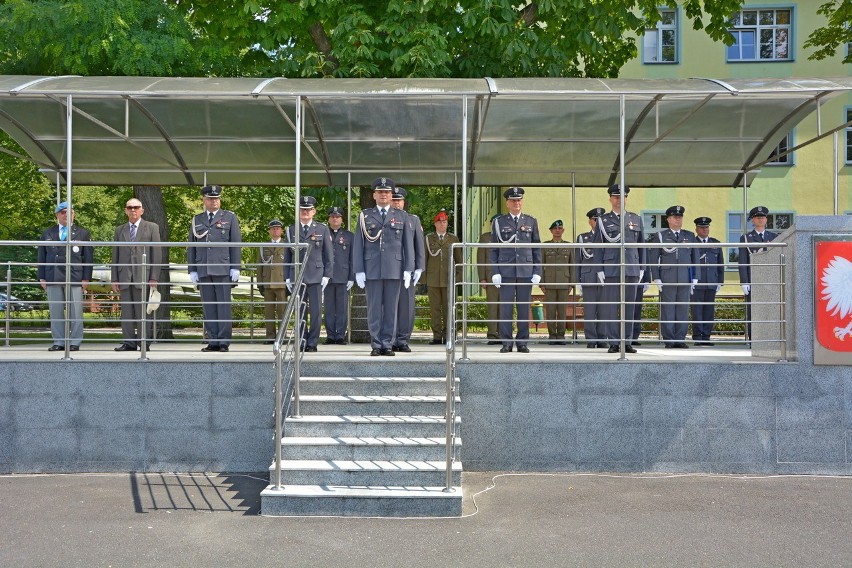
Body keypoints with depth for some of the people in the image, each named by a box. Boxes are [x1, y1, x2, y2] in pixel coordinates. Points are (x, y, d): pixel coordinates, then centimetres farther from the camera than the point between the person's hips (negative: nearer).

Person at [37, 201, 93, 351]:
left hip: (74, 278, -2)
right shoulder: (47, 233, 15)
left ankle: (75, 342, 4)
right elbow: (42, 256, 14)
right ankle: (58, 342, 11)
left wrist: (86, 278, -3)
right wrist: (42, 277, 6)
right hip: (53, 278, 3)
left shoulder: (82, 234, 8)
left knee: (75, 312, -2)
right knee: (55, 312, 4)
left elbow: (88, 257, 4)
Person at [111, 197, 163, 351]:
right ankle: (129, 343, 5)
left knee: (143, 312, -5)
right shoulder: (119, 230, 17)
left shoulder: (151, 228, 8)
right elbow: (115, 256, 15)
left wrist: (154, 277, -7)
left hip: (143, 276, -3)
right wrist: (114, 279, 6)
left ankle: (145, 343, -1)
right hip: (124, 277, 3)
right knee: (127, 312, 2)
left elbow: (157, 254, 1)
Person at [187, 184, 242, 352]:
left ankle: (224, 342, 0)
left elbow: (236, 244, 3)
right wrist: (192, 270, 7)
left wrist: (235, 268, -4)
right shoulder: (196, 220, 15)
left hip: (223, 269, -3)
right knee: (208, 307, 3)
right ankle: (213, 341, 8)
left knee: (224, 306, -4)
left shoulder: (229, 217, 8)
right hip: (203, 270, 3)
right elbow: (191, 246, 15)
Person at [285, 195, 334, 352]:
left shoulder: (322, 230, 7)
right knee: (300, 312, 5)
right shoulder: (291, 230, 11)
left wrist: (326, 275, -2)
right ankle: (302, 342, 12)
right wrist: (287, 277, 6)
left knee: (316, 312, -2)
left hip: (316, 277, -1)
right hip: (296, 277, 2)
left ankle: (312, 343, 5)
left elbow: (329, 255, 6)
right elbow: (287, 255, 13)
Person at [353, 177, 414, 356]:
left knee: (391, 308, 2)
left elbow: (408, 244, 8)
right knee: (374, 309, 1)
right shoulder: (365, 216, 9)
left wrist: (408, 269, 1)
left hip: (394, 270, 1)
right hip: (372, 270, 0)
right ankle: (376, 345, 8)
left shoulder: (402, 216, 11)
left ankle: (387, 345, 8)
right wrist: (359, 271, -2)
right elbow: (358, 245, 6)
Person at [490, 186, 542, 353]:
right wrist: (495, 272, -2)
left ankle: (522, 342, 10)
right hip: (506, 271, -1)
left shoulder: (531, 221, 11)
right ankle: (506, 342, 5)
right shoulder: (499, 222, 7)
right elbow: (494, 249, 6)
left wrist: (537, 271, 2)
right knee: (505, 308, -2)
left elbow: (536, 248, 10)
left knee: (524, 308, 3)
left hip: (526, 271, 1)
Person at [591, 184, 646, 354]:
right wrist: (599, 270, -4)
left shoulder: (636, 219, 14)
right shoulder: (603, 220, 7)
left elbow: (641, 245, 15)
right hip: (610, 270, -2)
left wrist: (641, 268, 10)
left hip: (632, 270, 2)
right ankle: (613, 343, 3)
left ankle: (626, 342, 10)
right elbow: (597, 247, 3)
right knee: (610, 307, -2)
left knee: (629, 307, 4)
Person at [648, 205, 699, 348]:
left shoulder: (690, 236, 14)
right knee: (667, 309, -2)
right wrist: (656, 278, -5)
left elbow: (695, 258, 15)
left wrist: (695, 277, 8)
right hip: (667, 279, -2)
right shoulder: (661, 236, 6)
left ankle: (680, 339, 7)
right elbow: (653, 258, 3)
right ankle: (668, 340, 3)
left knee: (683, 309, 2)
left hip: (685, 278, 2)